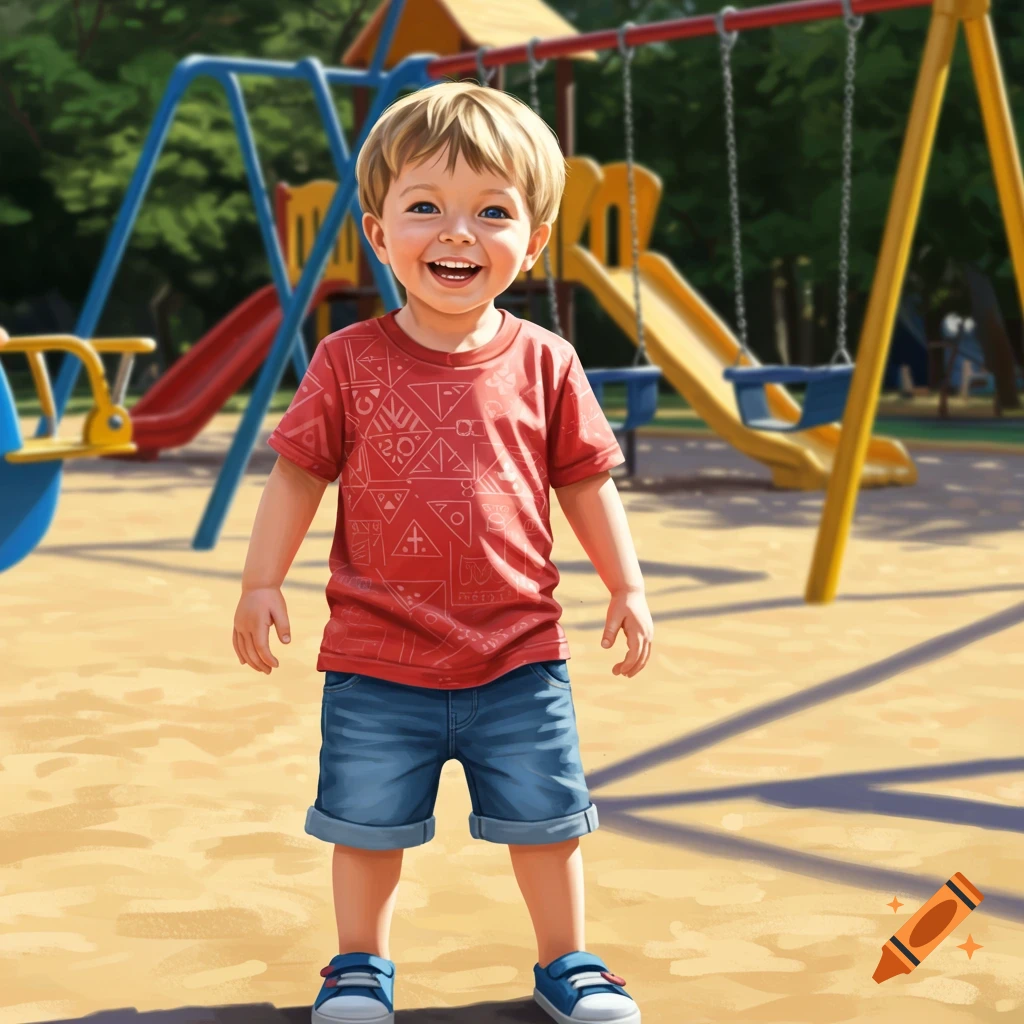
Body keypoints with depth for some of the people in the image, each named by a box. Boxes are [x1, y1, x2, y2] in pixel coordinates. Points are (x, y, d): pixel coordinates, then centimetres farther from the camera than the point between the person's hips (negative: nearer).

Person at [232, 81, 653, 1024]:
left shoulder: (543, 365, -3)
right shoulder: (348, 362, -6)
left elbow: (586, 483, 5)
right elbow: (298, 474, 1)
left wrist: (627, 588, 3)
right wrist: (262, 583, -3)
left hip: (518, 655, 1)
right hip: (377, 662, 0)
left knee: (544, 817, 12)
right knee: (367, 823, 12)